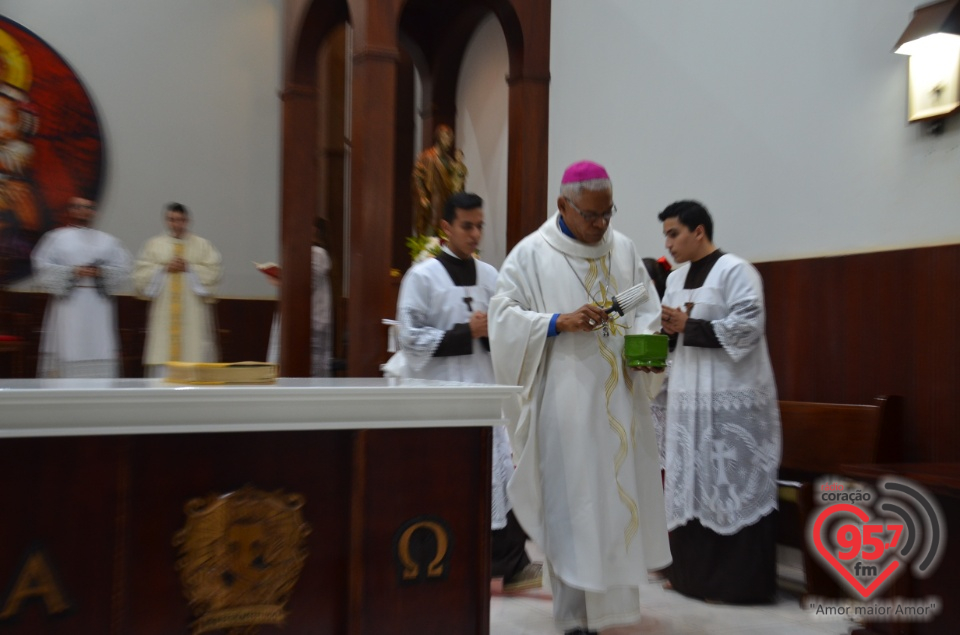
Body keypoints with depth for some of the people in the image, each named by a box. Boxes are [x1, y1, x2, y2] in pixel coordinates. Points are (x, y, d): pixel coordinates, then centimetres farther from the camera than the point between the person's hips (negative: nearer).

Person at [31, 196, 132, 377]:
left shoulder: (108, 241, 15)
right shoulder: (56, 238, 10)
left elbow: (123, 270, 8)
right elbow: (43, 268, 1)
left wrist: (101, 272, -9)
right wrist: (72, 272, -11)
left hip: (99, 309, 2)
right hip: (68, 306, -2)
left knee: (100, 357, -3)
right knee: (68, 355, -5)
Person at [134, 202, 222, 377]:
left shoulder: (203, 245, 9)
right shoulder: (153, 245, 11)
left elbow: (213, 274, -1)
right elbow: (140, 276, 4)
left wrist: (189, 268, -10)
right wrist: (164, 269, -9)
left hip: (193, 314, -1)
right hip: (164, 314, 1)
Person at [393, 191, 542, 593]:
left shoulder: (489, 276, 10)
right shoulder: (422, 276, -6)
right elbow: (411, 337, -11)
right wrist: (467, 331, -15)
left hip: (484, 390, 5)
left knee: (502, 472, 3)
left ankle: (512, 563, 14)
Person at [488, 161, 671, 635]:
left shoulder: (623, 249, 11)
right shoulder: (530, 254, -3)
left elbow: (645, 308, 14)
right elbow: (503, 315, -6)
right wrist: (559, 322, -19)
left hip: (618, 398, 5)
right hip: (564, 400, -4)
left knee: (620, 494, 10)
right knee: (570, 502, -1)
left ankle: (613, 593, 29)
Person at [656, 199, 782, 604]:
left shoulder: (735, 270, -8)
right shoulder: (675, 279, 14)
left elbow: (748, 327, -18)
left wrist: (688, 325, -16)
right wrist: (669, 329, -6)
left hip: (731, 398, -7)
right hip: (687, 396, 8)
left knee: (732, 485, -2)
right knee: (689, 481, 10)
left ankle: (739, 579, 9)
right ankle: (693, 570, 22)